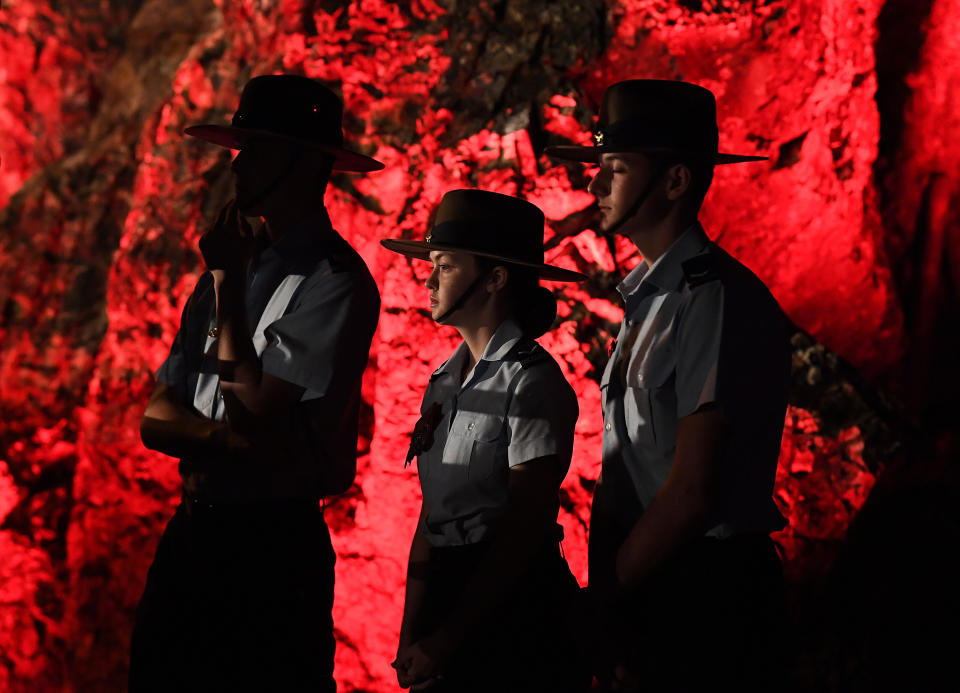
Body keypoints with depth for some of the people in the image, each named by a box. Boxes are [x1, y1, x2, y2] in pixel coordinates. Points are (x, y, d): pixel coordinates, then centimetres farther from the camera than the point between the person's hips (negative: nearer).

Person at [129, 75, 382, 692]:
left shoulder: (336, 281, -13)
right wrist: (225, 438, -14)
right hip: (192, 531, 7)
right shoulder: (230, 266, 12)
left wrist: (229, 283, -13)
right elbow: (156, 420, 8)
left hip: (277, 545, -7)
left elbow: (252, 415, -19)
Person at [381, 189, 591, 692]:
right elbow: (431, 516, 11)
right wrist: (411, 637, 2)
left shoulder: (531, 381, -12)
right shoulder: (445, 382, 11)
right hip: (447, 591, 7)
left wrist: (445, 641, -16)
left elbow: (528, 523, -17)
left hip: (511, 608, -7)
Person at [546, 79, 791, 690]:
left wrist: (607, 594, -11)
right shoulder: (648, 297, 13)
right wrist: (603, 589, 7)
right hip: (639, 591, 8)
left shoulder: (719, 301, -16)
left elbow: (692, 495, -20)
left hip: (700, 600, -8)